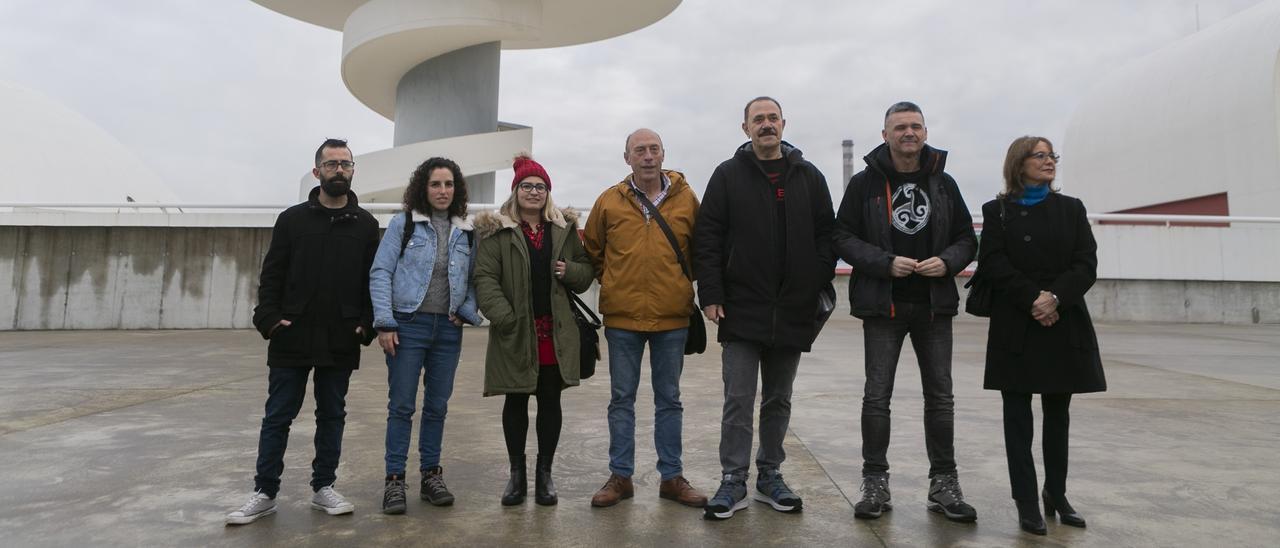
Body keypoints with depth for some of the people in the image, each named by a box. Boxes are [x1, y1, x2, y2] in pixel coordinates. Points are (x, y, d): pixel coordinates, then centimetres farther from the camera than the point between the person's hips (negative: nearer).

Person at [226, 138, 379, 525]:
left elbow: (374, 281, 5)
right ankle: (265, 493, 14)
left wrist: (367, 324, -6)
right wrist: (269, 318, -9)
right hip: (292, 338, -1)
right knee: (277, 417, 5)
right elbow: (272, 275, 3)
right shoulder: (292, 219, 5)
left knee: (332, 416, 10)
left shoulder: (366, 225, 6)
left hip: (340, 342, 1)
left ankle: (323, 488, 22)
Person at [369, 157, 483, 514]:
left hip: (448, 329, 3)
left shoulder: (466, 232, 9)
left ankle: (431, 475, 22)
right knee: (401, 405, 0)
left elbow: (472, 280, 12)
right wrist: (384, 323, -11)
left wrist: (467, 311, -6)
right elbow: (380, 273, -5)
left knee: (437, 405, 10)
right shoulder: (403, 224, -1)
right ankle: (394, 480, 10)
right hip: (408, 324, -3)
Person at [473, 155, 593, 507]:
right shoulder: (496, 231, 1)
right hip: (515, 333, -2)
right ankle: (517, 473, 23)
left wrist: (571, 271, -8)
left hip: (555, 332, 2)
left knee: (550, 401, 8)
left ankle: (544, 472, 22)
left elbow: (586, 270, 15)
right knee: (516, 401, 9)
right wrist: (503, 318, -18)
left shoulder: (565, 229, 11)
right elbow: (485, 279, -7)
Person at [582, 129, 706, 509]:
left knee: (669, 399, 11)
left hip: (672, 318, 0)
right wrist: (610, 282, 8)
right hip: (622, 318, 0)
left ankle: (672, 477, 22)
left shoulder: (686, 199, 0)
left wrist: (684, 284, 6)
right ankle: (620, 476, 20)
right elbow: (592, 249, 12)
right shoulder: (609, 201, 1)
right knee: (621, 398, 8)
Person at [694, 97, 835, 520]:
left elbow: (826, 236, 7)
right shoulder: (728, 175, 2)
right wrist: (710, 295, -9)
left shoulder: (809, 177, 8)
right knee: (738, 400, 0)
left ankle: (769, 476, 26)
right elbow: (707, 238, -2)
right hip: (742, 310, -2)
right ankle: (733, 481, 10)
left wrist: (820, 289, -2)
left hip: (793, 311, 3)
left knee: (779, 400, 13)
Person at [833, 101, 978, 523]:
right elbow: (843, 238, -5)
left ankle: (943, 484, 20)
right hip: (883, 305, -3)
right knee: (877, 396, 2)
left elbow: (967, 238, 11)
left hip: (934, 305, 3)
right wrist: (886, 262, -18)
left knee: (940, 396, 8)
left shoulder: (943, 183, 8)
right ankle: (875, 483, 14)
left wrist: (948, 261, -10)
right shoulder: (865, 182, -1)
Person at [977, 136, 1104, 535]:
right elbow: (993, 265, -8)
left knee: (1057, 414, 11)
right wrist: (1032, 299, -18)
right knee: (1018, 416, 1)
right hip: (1016, 328, -3)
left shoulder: (1072, 209, 11)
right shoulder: (998, 211, 3)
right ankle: (1026, 501, 8)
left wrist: (1055, 297, -16)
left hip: (1065, 326, 3)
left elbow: (1087, 265, 1)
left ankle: (1056, 493, 25)